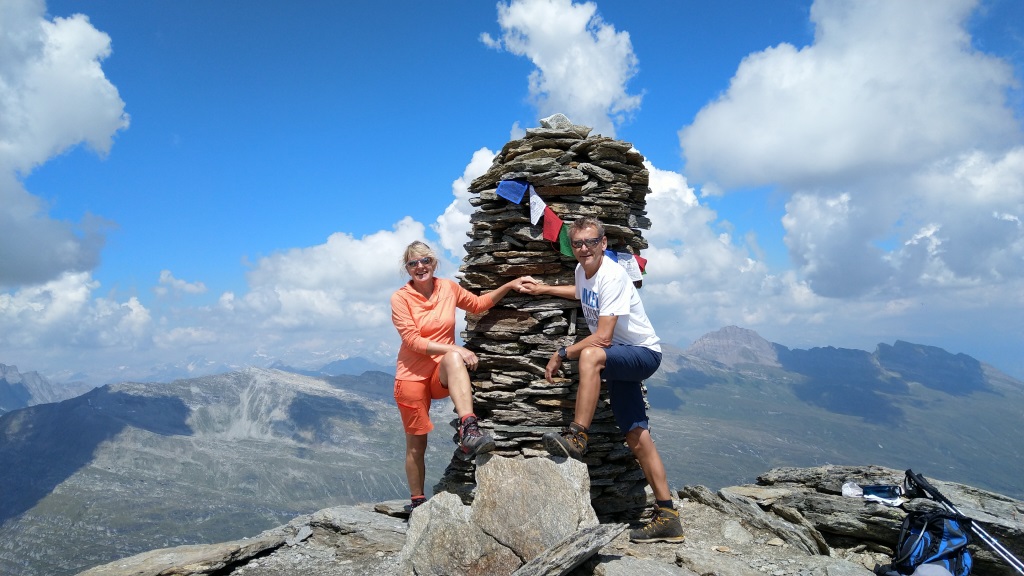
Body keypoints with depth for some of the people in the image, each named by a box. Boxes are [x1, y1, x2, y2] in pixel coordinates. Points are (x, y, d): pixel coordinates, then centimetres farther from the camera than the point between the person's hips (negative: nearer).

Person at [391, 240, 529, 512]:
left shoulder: (449, 288, 1)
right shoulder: (400, 299, -9)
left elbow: (478, 304, 16)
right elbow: (413, 341, -17)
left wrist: (509, 286, 4)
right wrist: (455, 349, -25)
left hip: (443, 374, 1)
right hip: (412, 376, -1)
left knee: (452, 359, -36)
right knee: (416, 444, 5)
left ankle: (469, 431, -46)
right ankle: (417, 500, 26)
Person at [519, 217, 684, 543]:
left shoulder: (612, 277, -22)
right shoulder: (582, 269, 5)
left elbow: (603, 338, -28)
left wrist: (561, 355, -19)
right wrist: (544, 289, 25)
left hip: (643, 354, -8)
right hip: (618, 358, 9)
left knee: (590, 355, -38)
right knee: (637, 436, 3)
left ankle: (577, 437, -33)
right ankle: (667, 517, 7)